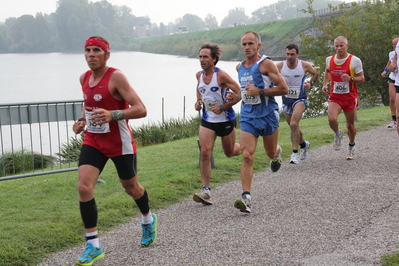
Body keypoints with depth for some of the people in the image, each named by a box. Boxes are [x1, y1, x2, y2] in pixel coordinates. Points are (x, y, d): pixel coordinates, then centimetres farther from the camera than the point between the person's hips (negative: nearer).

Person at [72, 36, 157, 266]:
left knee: (131, 187, 14)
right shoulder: (84, 78, 3)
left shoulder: (116, 77, -18)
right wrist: (82, 121, 4)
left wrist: (112, 115, -40)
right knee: (84, 187, -13)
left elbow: (141, 109, -25)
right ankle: (93, 245, -5)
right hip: (93, 141, 5)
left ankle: (148, 220, 46)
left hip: (120, 143, -5)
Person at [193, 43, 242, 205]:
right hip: (207, 120, 4)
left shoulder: (221, 75, -19)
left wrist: (222, 107, -21)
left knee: (230, 153, 14)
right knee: (205, 153, -12)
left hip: (226, 120, -4)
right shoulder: (199, 75, 0)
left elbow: (239, 93, -17)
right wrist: (198, 101, 4)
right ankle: (206, 191, -11)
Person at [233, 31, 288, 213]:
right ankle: (246, 198, -16)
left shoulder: (266, 64, -10)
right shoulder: (240, 67, 9)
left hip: (268, 115, -3)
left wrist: (260, 91, -20)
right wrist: (244, 94, 11)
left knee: (271, 153, 15)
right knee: (247, 156, -12)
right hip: (247, 116, 4)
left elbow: (284, 89, -14)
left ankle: (278, 153, 54)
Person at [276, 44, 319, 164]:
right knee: (293, 127, 15)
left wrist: (310, 83, -6)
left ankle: (295, 153, -16)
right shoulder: (279, 66, -8)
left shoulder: (305, 65, -8)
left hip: (300, 99, -3)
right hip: (286, 99, 4)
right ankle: (303, 144, 44)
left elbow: (315, 74, 11)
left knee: (294, 124, -23)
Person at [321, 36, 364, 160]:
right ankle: (338, 134, 12)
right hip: (334, 97, 1)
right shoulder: (329, 60, 0)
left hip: (350, 97, -1)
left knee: (350, 125, 9)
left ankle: (351, 146, 37)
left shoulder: (355, 60, -10)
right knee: (332, 119, -23)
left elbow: (361, 78, -6)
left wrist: (350, 78, -26)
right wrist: (325, 84, 7)